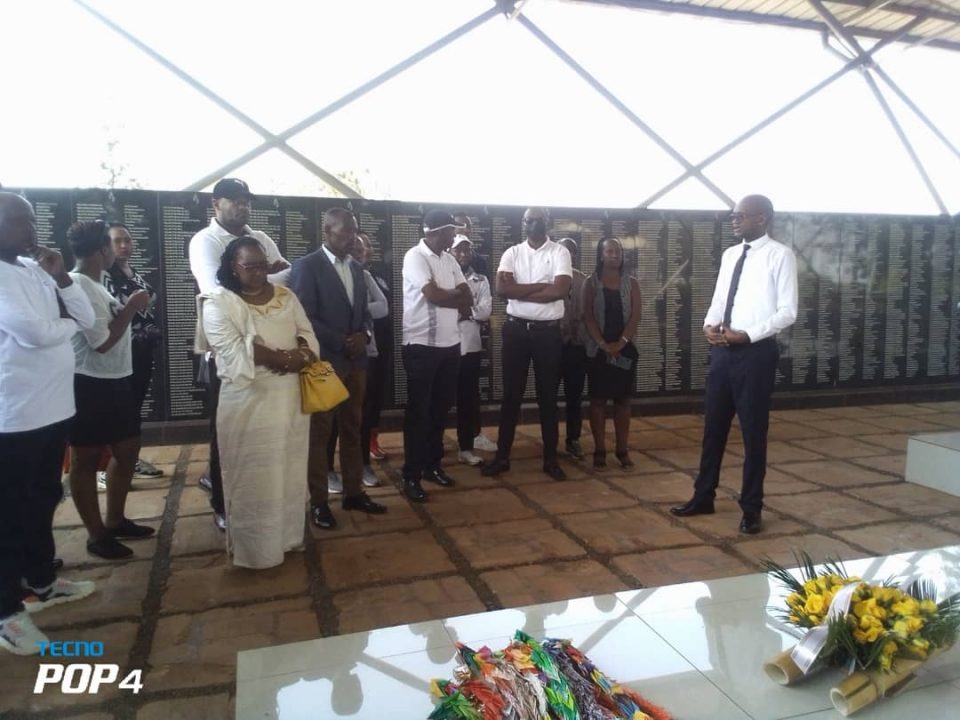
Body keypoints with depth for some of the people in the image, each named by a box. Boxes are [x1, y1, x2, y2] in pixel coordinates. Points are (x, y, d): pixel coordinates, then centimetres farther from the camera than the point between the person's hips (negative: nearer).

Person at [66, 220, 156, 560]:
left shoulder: (94, 284, 11)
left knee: (128, 447, 17)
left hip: (114, 380, 10)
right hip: (90, 384, -10)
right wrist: (132, 307, -13)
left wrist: (130, 308, 5)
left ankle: (115, 521, 32)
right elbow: (102, 341, -20)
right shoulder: (79, 286, -19)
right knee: (86, 459, 5)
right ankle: (97, 535, 17)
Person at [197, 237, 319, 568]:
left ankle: (288, 535, 30)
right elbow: (235, 354, -18)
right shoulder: (219, 303, -6)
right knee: (254, 477, 4)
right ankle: (255, 548, 18)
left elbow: (309, 336, 5)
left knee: (290, 471, 13)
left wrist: (300, 356, -17)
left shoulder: (286, 296, 10)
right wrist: (285, 357, -15)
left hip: (290, 399, 5)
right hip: (247, 402, -5)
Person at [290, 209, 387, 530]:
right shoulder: (306, 266, -8)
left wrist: (364, 335, -4)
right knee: (319, 432, 3)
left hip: (356, 360, 6)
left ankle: (354, 492, 24)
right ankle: (319, 501, 13)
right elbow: (304, 317, -13)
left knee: (353, 428, 12)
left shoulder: (356, 267, 13)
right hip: (324, 361, -6)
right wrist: (342, 342, -16)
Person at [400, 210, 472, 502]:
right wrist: (457, 295, -3)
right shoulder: (415, 256, -11)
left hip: (449, 343, 7)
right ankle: (411, 475, 9)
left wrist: (447, 298, -10)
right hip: (421, 345, -7)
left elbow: (468, 300, 8)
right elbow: (434, 295, -21)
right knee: (418, 411, 0)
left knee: (441, 407, 13)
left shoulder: (448, 259, 12)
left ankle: (432, 464, 28)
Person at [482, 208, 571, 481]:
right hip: (516, 329, 2)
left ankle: (550, 458, 18)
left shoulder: (559, 253, -2)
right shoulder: (512, 253, 4)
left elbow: (562, 290, -18)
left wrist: (520, 292, -12)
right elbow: (501, 288, -11)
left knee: (548, 396, 7)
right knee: (511, 394, 7)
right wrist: (542, 286, -13)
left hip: (548, 331, -1)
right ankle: (502, 456, 16)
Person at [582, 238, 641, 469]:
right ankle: (599, 450, 8)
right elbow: (587, 316, -4)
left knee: (623, 399, 5)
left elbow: (635, 316, 0)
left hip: (625, 349, 2)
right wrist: (603, 344, -14)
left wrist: (621, 342, -13)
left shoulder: (631, 283, 7)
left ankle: (622, 449, 12)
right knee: (598, 399, 1)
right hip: (598, 349, -1)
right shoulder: (591, 283, 3)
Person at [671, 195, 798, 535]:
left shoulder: (780, 255, -8)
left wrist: (747, 334, -19)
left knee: (753, 431, 5)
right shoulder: (730, 254, 12)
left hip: (756, 352, -6)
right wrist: (709, 325, -5)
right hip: (722, 351, 6)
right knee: (713, 427, 13)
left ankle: (751, 509, 21)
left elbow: (788, 312, -10)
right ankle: (703, 497, 28)